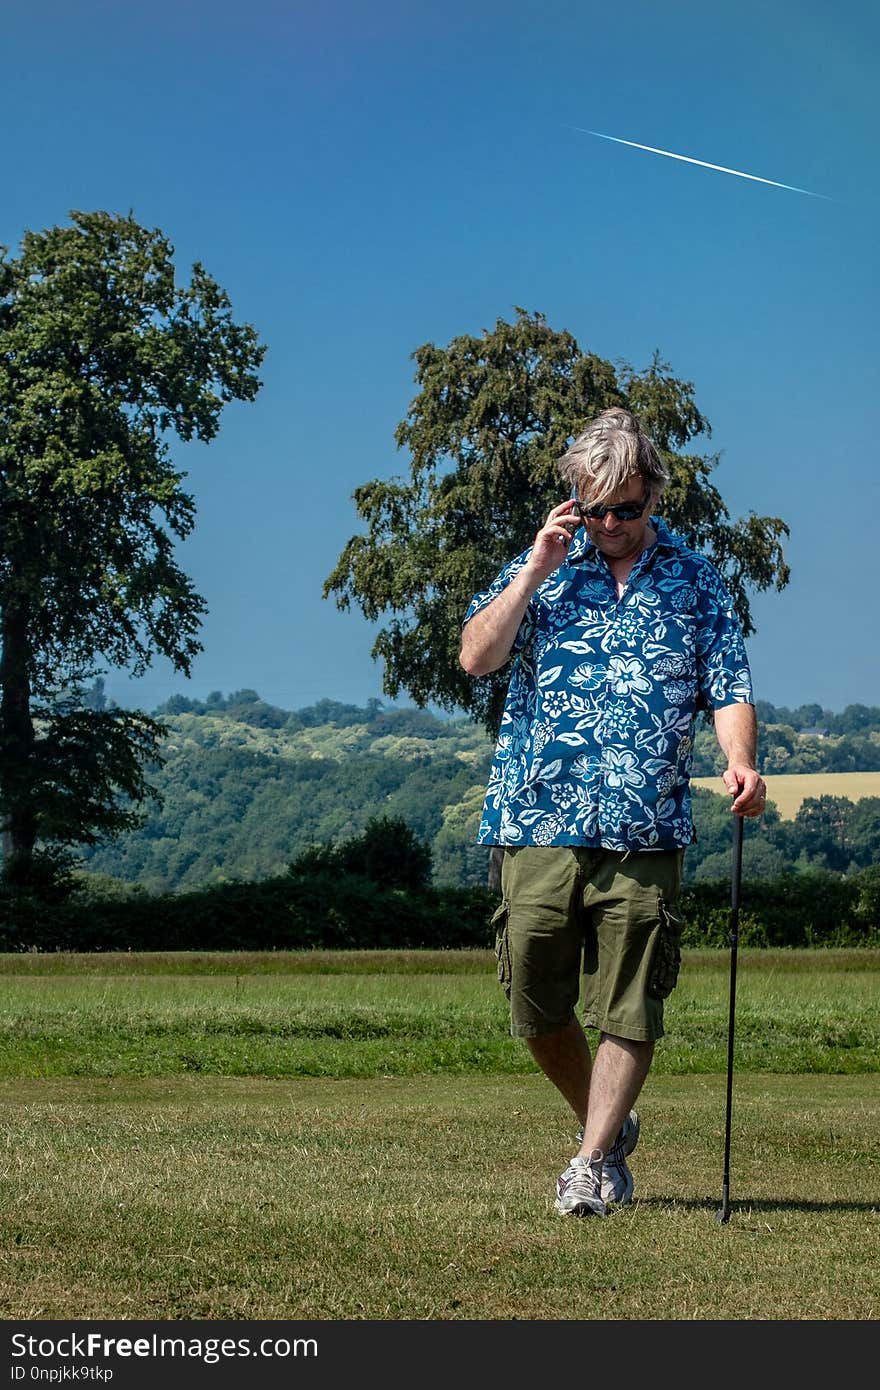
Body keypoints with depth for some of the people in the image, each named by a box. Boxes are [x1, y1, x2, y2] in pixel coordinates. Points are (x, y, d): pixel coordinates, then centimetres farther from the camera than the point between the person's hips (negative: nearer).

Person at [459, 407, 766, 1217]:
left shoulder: (694, 579, 9)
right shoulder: (542, 568, 10)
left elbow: (729, 686, 4)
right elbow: (477, 657, -2)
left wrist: (739, 758, -16)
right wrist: (536, 571, -7)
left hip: (646, 829, -1)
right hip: (538, 820, 1)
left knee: (628, 1011, -3)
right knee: (538, 1007, 6)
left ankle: (593, 1164, 5)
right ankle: (609, 1125, 27)